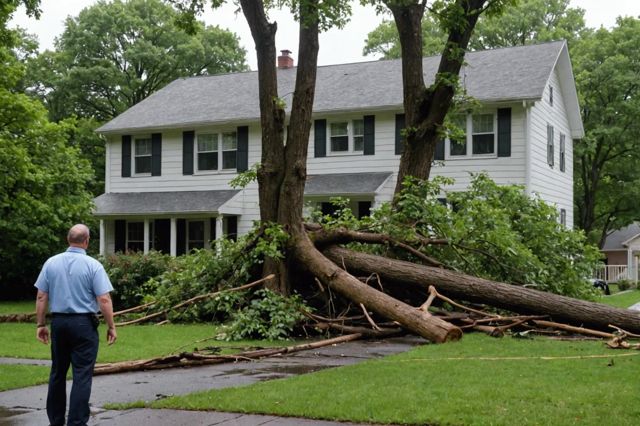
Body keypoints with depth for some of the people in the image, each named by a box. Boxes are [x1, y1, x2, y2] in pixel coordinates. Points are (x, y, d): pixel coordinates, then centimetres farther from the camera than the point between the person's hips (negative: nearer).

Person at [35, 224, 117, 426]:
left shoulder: (51, 263, 2)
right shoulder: (93, 265, -9)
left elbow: (41, 297, 4)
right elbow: (104, 300, -12)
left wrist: (41, 324, 11)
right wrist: (111, 326, -4)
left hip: (59, 322, 4)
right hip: (83, 323, -4)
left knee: (58, 373, 16)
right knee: (82, 375, -1)